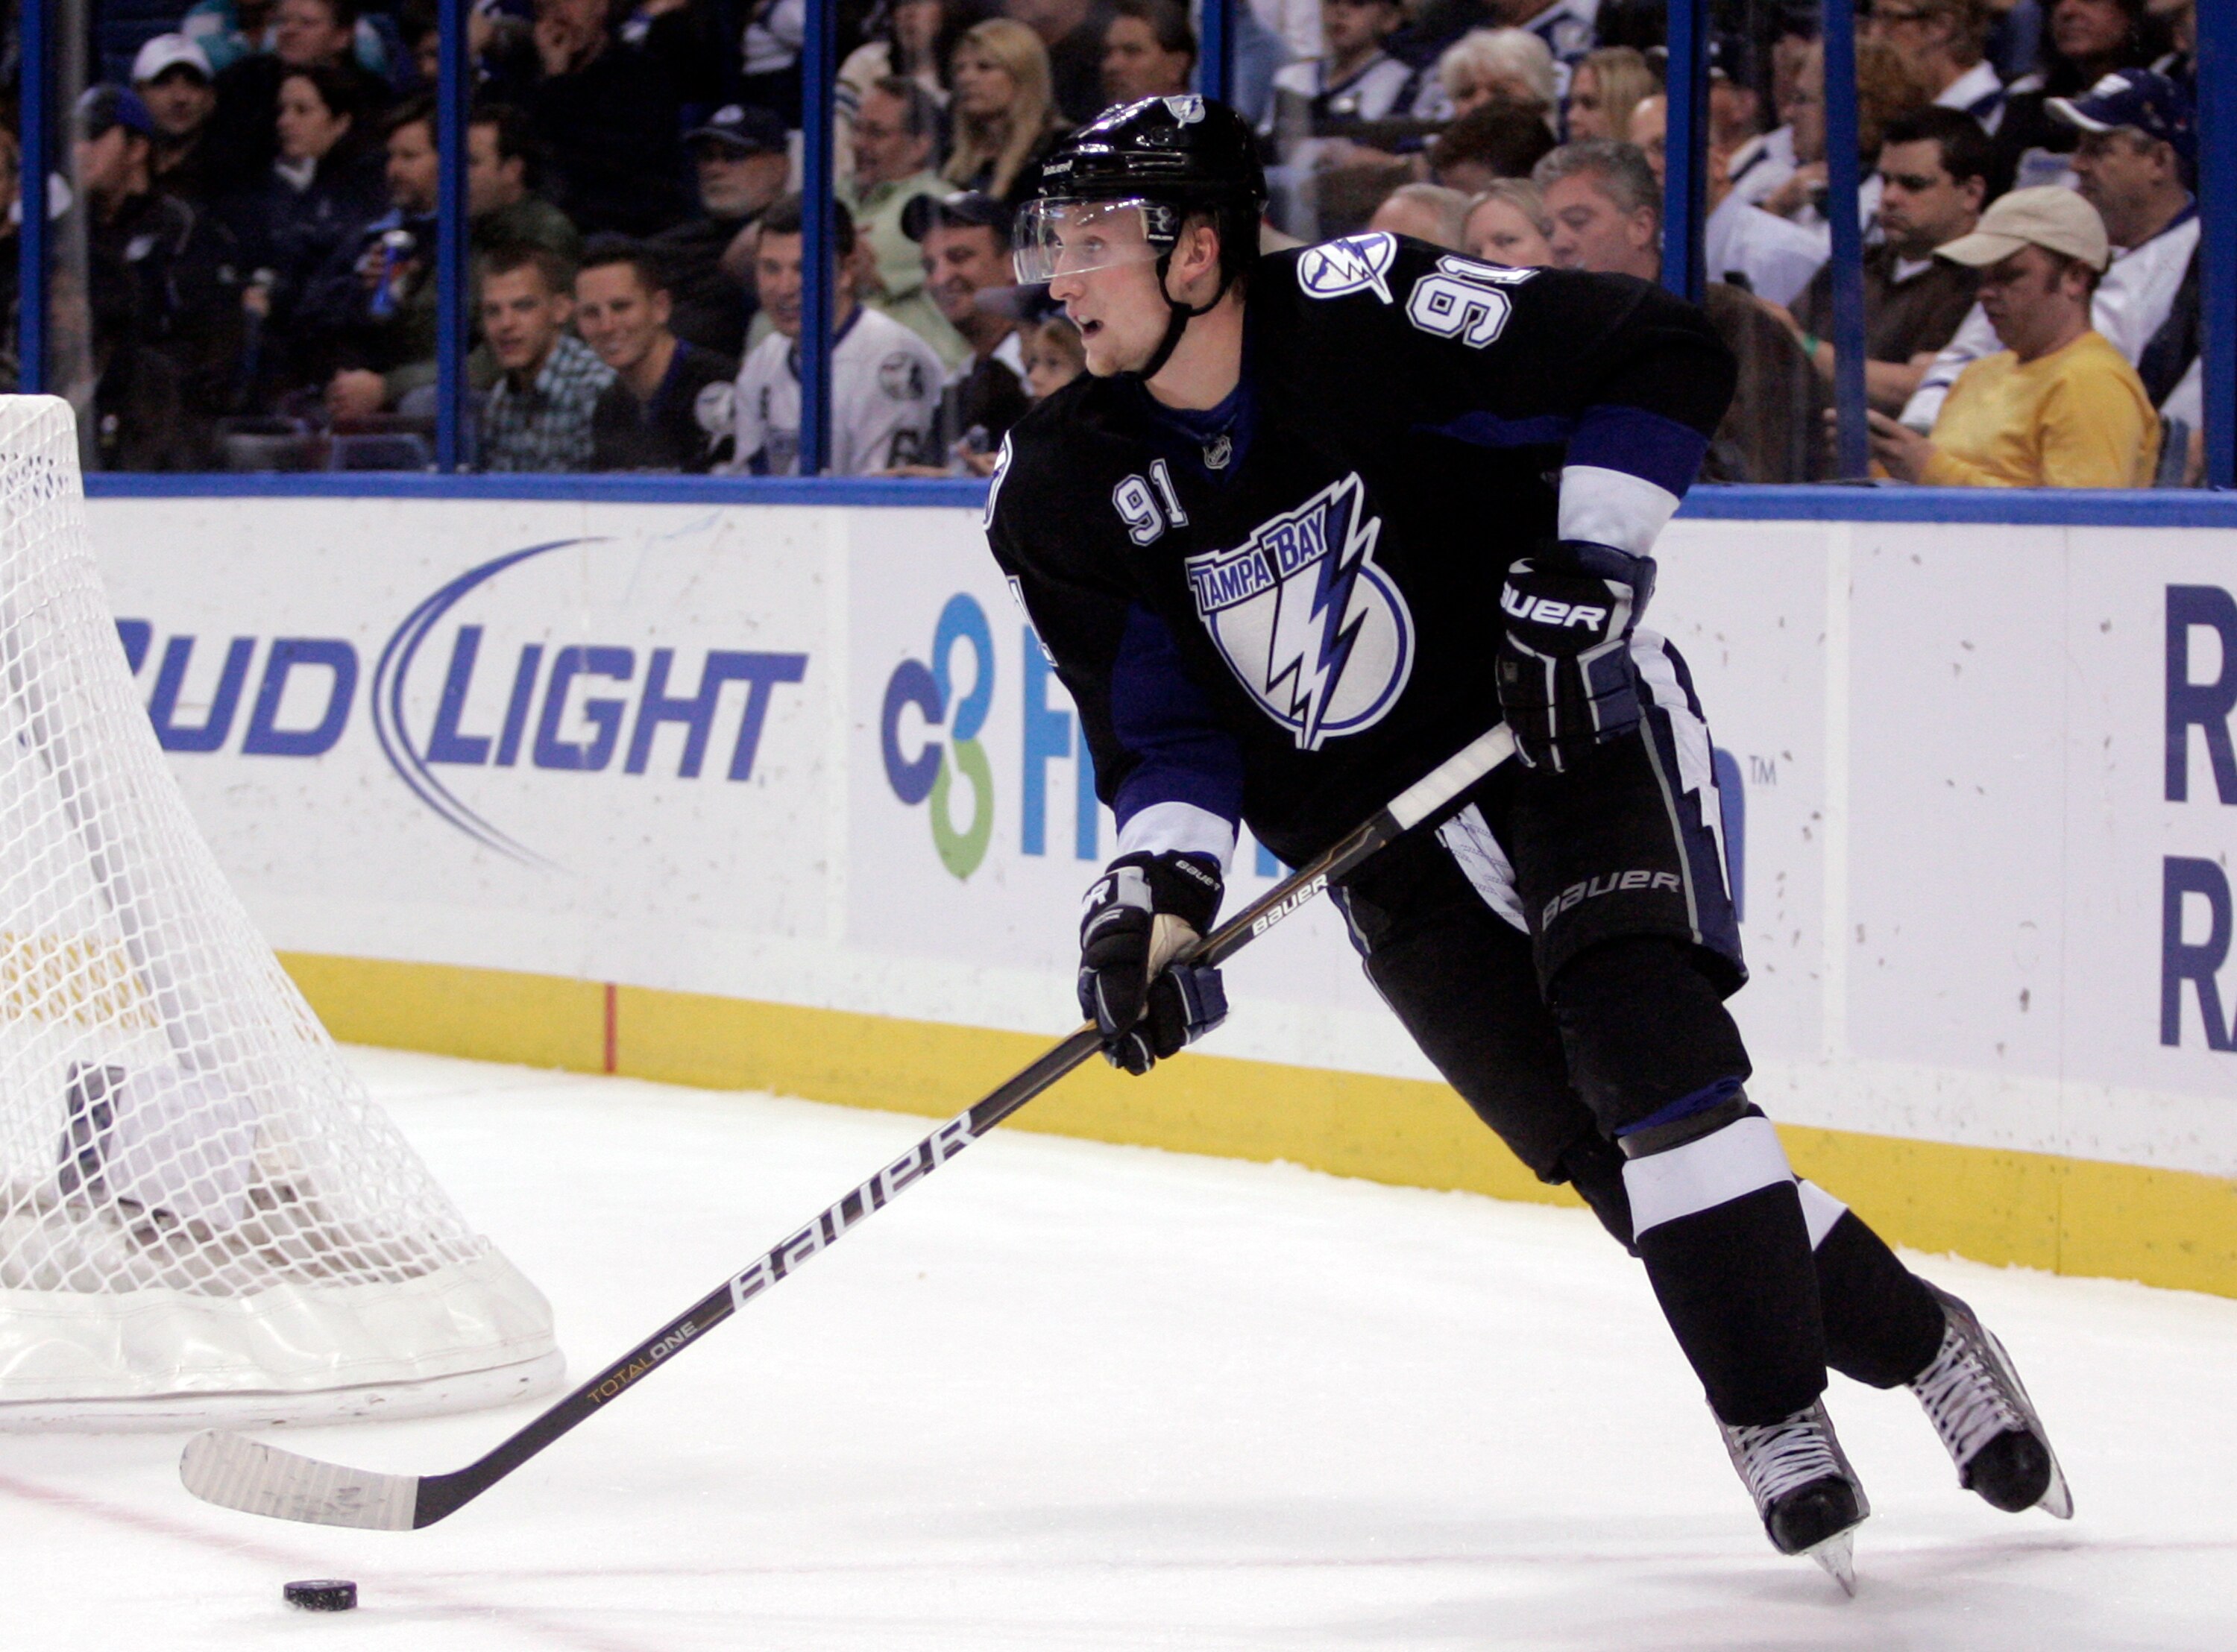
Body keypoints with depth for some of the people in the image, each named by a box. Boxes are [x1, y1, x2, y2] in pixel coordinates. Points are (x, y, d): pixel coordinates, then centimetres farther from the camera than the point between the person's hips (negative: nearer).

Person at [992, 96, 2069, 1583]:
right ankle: (1908, 1336, 10)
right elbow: (1163, 724, -2)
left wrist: (1587, 562, -19)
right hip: (1383, 833, 4)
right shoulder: (1068, 496, -5)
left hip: (1575, 722, -4)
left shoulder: (1367, 317, -19)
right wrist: (1158, 885, -19)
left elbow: (1666, 356, -14)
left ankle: (1774, 1411, -20)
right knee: (1602, 1141, -5)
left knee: (1638, 1030, -25)